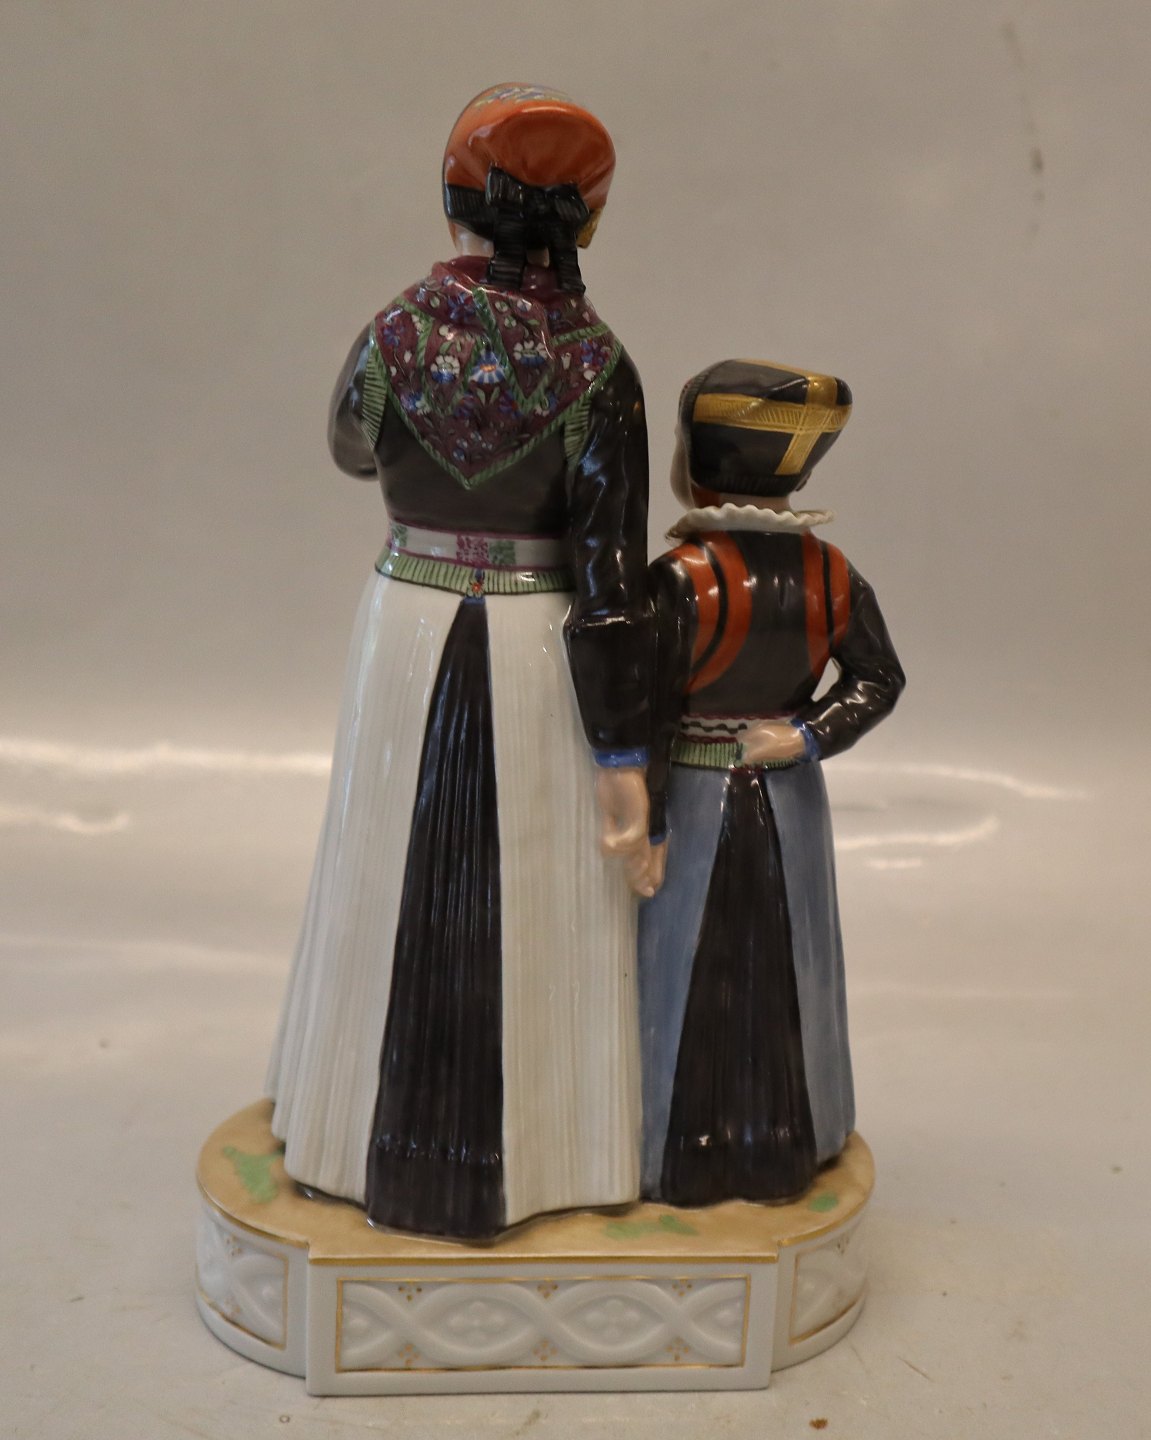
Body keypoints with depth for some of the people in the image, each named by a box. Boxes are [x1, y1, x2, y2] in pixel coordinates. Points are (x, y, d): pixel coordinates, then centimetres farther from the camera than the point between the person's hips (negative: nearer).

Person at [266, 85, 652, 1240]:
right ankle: (537, 1143, 26)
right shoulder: (595, 365, -13)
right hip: (540, 654, -2)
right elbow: (609, 575, -14)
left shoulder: (396, 332, -8)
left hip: (408, 634, 2)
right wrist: (624, 756, -9)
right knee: (537, 899, 12)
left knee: (404, 880, 17)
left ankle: (395, 1133, 34)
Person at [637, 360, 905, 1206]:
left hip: (696, 798, -4)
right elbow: (879, 682, -1)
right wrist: (807, 739, -6)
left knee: (688, 978, 9)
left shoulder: (682, 579, -19)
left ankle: (679, 1154, 21)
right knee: (779, 974, 17)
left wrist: (646, 826, -11)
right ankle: (785, 1145, 31)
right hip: (791, 801, 4)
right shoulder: (830, 574, -4)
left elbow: (652, 714, -18)